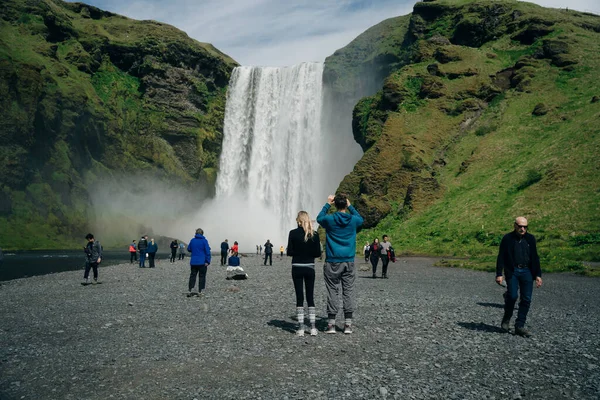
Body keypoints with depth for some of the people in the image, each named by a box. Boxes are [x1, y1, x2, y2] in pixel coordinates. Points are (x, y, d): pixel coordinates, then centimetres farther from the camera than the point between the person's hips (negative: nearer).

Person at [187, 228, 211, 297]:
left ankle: (190, 291, 9)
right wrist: (208, 261, -9)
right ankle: (200, 292, 7)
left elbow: (189, 249, 15)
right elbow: (207, 252, -12)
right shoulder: (204, 241, -8)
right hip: (202, 262, -3)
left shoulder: (192, 240, 3)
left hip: (193, 262, 3)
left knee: (192, 276, 11)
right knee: (202, 276, 6)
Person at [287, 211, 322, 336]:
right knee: (310, 297, 9)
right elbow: (318, 253, -2)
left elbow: (289, 252, -7)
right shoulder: (314, 234, -2)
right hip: (310, 268, 2)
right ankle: (313, 328, 8)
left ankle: (301, 328, 3)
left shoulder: (293, 233, -7)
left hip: (297, 268, -1)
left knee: (299, 297, 3)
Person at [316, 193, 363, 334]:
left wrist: (327, 204, 20)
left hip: (332, 262, -1)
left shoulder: (330, 219, -7)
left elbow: (319, 218, 16)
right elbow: (360, 218, 24)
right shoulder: (353, 220, -1)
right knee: (348, 291, 6)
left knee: (333, 291, 3)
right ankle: (348, 324, 8)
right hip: (349, 262, 2)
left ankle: (331, 323, 5)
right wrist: (350, 206, 24)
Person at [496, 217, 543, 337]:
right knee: (512, 295, -15)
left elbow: (535, 257, 13)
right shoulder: (507, 238, 0)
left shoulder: (530, 238, 10)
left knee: (526, 299, -1)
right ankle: (506, 318, 11)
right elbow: (501, 257, -1)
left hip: (527, 271, 4)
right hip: (512, 271, -3)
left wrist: (538, 275, 7)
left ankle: (519, 326, 8)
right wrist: (499, 274, -7)